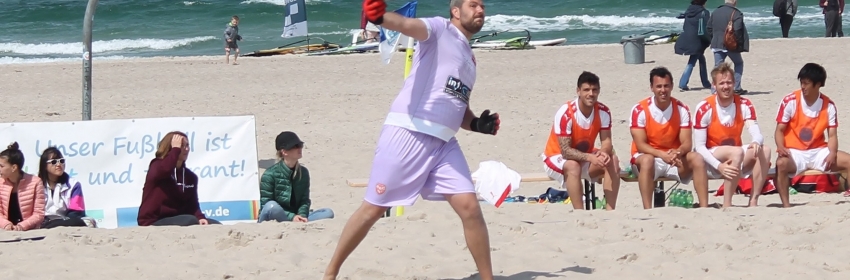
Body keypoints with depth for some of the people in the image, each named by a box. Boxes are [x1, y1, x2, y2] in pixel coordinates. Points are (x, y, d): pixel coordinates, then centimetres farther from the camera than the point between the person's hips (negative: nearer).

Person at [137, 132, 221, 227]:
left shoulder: (190, 176, 14)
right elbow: (164, 170, -30)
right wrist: (176, 149, -16)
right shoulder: (157, 166, -4)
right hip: (153, 222, -7)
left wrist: (200, 217, -15)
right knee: (190, 221, -32)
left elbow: (192, 204, 7)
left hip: (177, 220, 7)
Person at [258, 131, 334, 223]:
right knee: (273, 206, -39)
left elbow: (305, 200, 8)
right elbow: (267, 206, -12)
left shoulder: (303, 172, 10)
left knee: (328, 213, -12)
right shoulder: (270, 174, -8)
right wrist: (291, 217, -23)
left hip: (295, 216, 6)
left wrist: (302, 215, -15)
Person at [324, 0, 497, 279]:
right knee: (373, 208, -1)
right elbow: (409, 25, -23)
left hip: (444, 143, 6)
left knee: (470, 207, -6)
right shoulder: (439, 29, 0)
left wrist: (476, 124, 8)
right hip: (408, 133, -6)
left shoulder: (468, 57, 22)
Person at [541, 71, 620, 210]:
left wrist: (603, 152, -38)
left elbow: (606, 142, -12)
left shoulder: (603, 111, -11)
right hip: (557, 158, -5)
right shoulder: (565, 113, -28)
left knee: (612, 161, -20)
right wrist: (590, 158, -43)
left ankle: (610, 211, -22)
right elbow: (565, 151, -29)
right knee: (573, 166, -38)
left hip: (586, 157, 5)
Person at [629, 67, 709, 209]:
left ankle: (704, 207, -27)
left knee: (697, 159, -24)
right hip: (649, 156, -3)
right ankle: (647, 211, -41)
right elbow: (640, 145, -15)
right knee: (647, 160, -37)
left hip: (674, 159, 3)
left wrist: (678, 152, -31)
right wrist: (662, 155, -33)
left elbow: (687, 143, -6)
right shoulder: (639, 110, -11)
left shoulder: (682, 109, -2)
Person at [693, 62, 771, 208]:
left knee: (764, 151, -22)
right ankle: (727, 205, -31)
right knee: (737, 151, -34)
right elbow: (699, 146, -14)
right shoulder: (704, 108, -14)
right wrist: (719, 165, -27)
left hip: (737, 158, 4)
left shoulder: (744, 105, -3)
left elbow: (757, 135, -11)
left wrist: (756, 142, -37)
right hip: (711, 159, -4)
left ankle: (753, 201, -23)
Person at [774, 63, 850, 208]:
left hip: (818, 152, 3)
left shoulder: (828, 105, -1)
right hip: (794, 153, -3)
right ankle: (786, 205, -31)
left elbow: (832, 135, 0)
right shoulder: (790, 101, -9)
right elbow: (779, 130, -4)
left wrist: (833, 154, -20)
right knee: (781, 163, -38)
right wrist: (781, 148, -24)